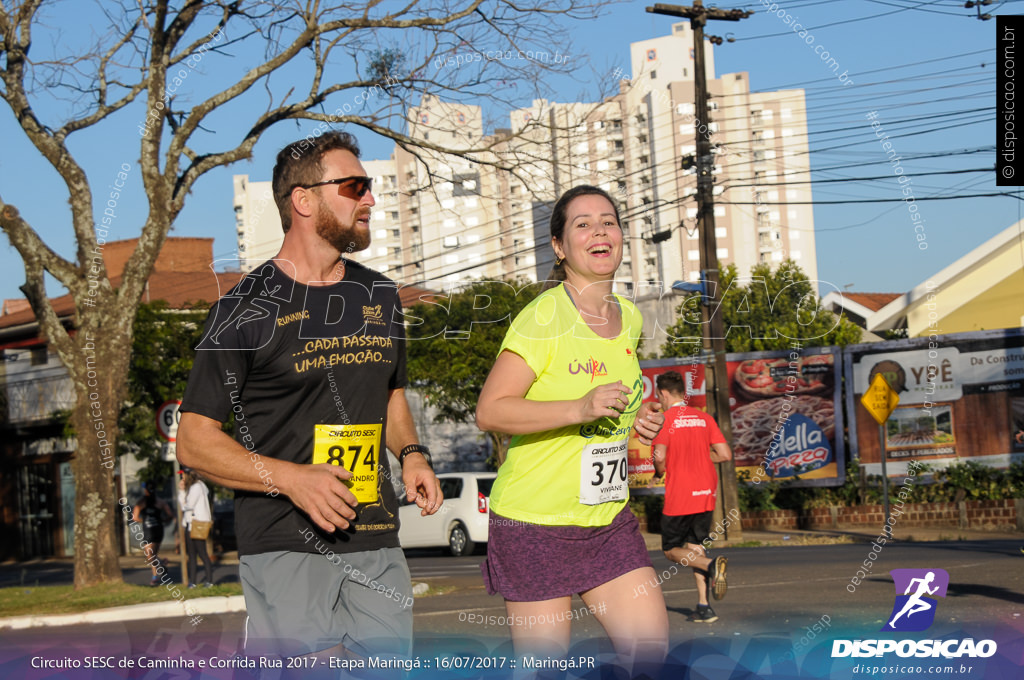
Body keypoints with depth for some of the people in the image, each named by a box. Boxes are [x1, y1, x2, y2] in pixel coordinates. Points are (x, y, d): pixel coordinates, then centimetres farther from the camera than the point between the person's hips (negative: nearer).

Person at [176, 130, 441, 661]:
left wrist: (411, 454, 7)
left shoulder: (380, 297, 14)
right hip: (286, 549, -6)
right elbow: (195, 442, -5)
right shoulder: (247, 309, -5)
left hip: (377, 544, 6)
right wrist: (291, 478, -18)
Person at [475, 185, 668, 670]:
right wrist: (580, 408, -29)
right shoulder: (542, 317, -13)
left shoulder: (629, 318, 10)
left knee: (652, 649, 0)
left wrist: (634, 421, 7)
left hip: (608, 520, 7)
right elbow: (489, 412, -19)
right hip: (535, 522, -7)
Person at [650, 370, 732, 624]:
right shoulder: (704, 418, 8)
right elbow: (725, 454, 4)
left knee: (671, 550, 7)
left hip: (678, 498, -5)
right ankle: (703, 606, 4)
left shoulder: (666, 419, -7)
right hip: (706, 493, 5)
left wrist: (659, 472, 4)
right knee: (695, 547, 14)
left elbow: (660, 456, -18)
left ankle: (711, 565, -21)